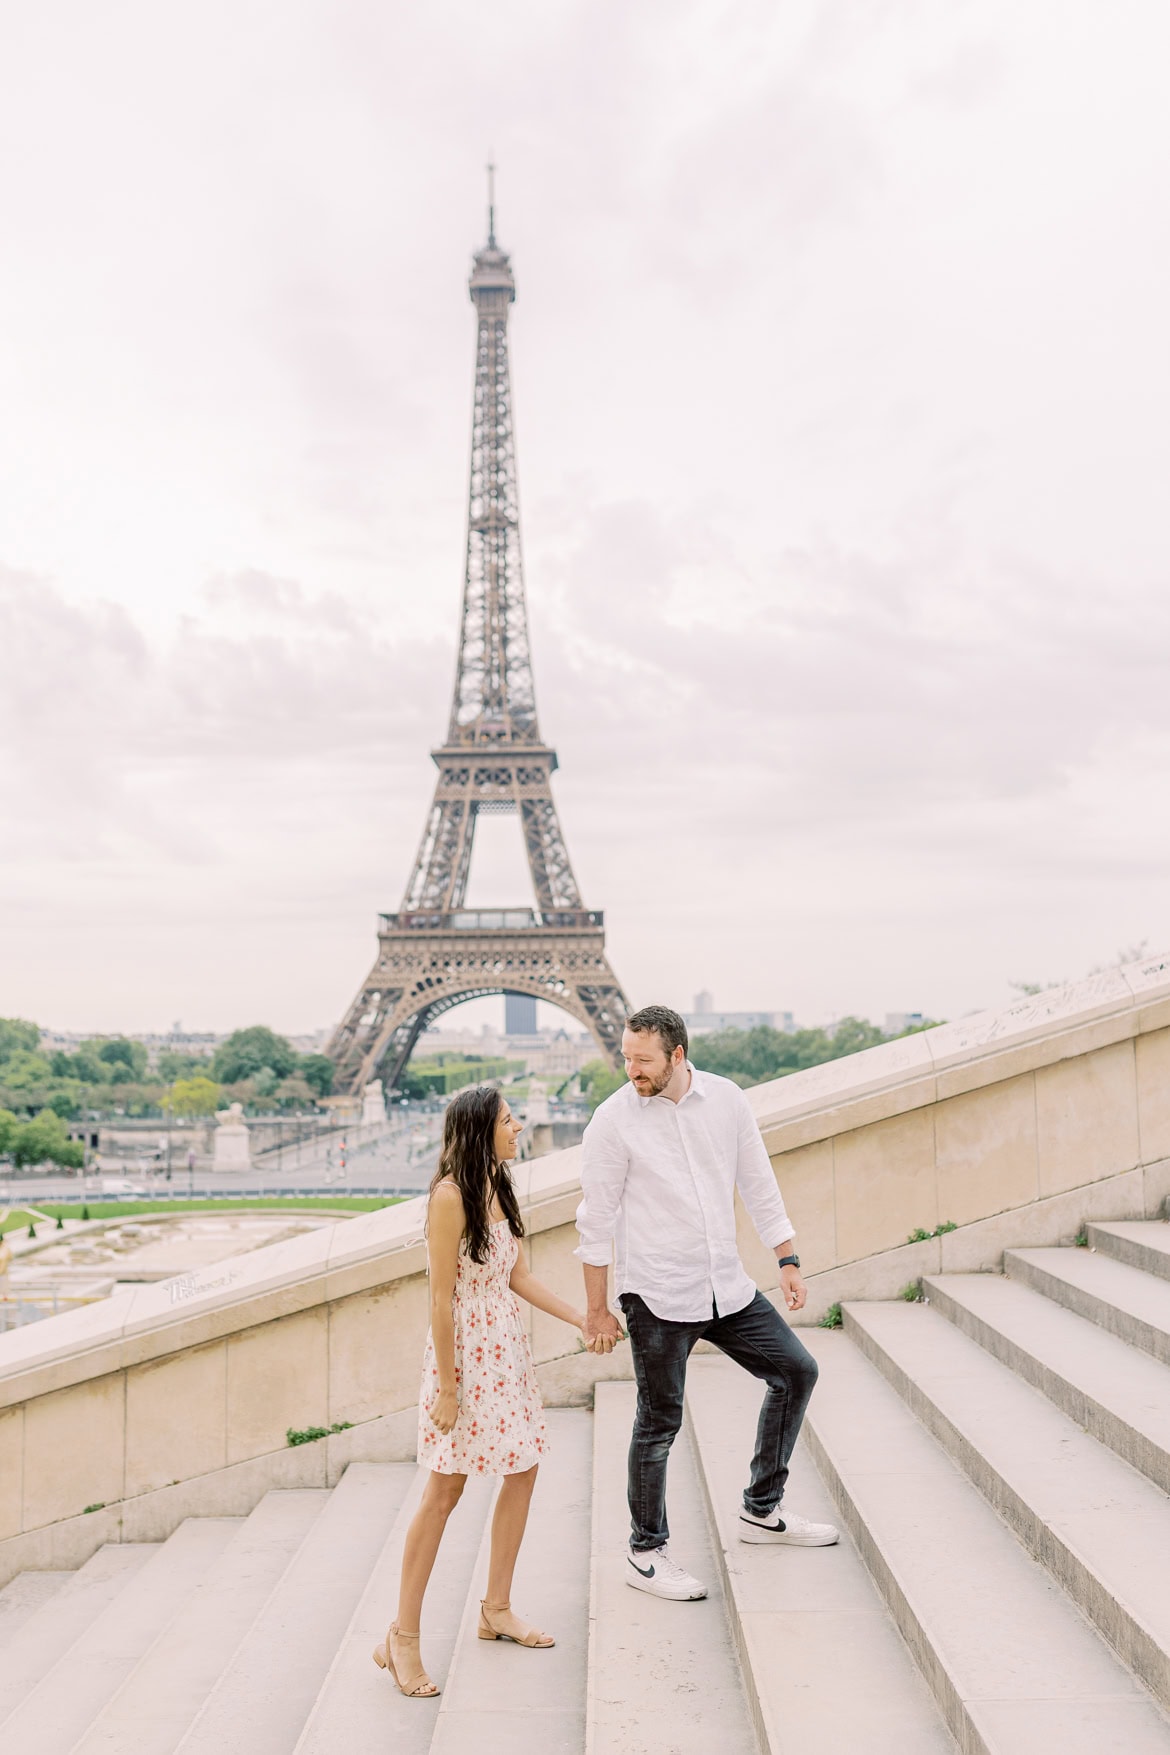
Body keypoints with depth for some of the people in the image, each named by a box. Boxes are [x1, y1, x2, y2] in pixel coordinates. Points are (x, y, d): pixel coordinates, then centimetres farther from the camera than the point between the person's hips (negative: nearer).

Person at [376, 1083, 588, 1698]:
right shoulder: (450, 1195, -19)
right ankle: (402, 1636, 9)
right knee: (445, 1487, -3)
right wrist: (446, 1387, -17)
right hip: (464, 1350, -8)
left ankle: (496, 1608, 27)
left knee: (523, 1469, 12)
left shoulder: (497, 1188, 7)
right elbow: (441, 1297, -18)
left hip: (507, 1345, 9)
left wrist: (582, 1319, 7)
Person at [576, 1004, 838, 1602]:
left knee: (796, 1370, 10)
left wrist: (788, 1261, 8)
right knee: (659, 1422, 3)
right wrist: (597, 1311, -5)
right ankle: (645, 1553, 21)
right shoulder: (613, 1121, -11)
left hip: (727, 1286, 5)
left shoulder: (726, 1099, -1)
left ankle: (762, 1509, 26)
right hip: (657, 1296, -5)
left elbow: (758, 1185, 9)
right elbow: (597, 1221, -7)